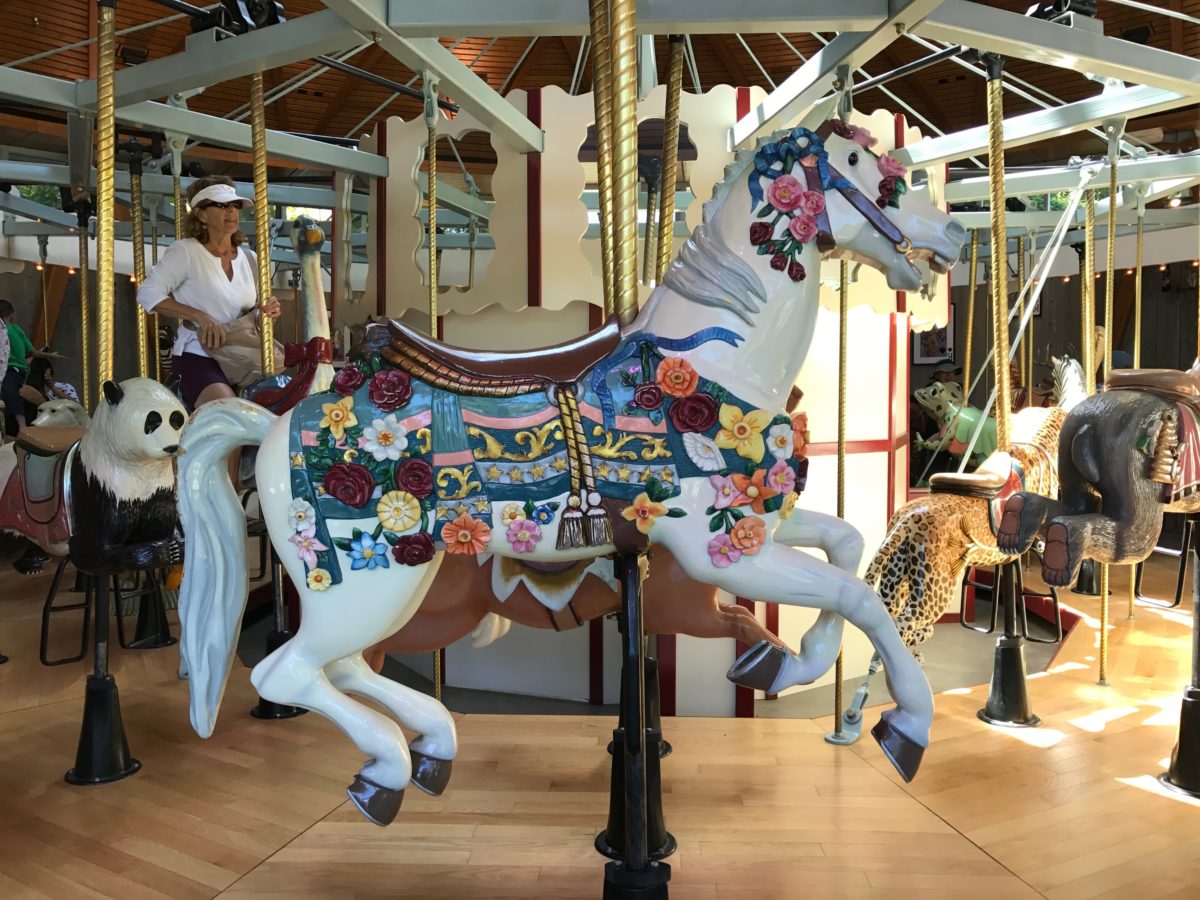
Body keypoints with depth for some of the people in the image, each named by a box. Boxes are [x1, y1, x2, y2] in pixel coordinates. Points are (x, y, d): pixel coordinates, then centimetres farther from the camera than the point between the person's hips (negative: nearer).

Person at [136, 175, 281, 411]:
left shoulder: (250, 259, 14)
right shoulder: (185, 252, -2)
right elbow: (147, 294, -7)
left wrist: (267, 312, -3)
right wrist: (199, 316, -16)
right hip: (197, 358, -6)